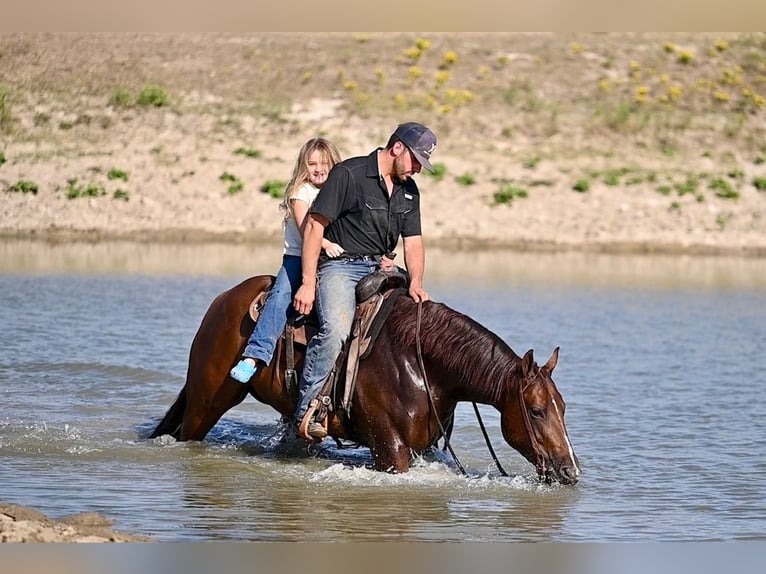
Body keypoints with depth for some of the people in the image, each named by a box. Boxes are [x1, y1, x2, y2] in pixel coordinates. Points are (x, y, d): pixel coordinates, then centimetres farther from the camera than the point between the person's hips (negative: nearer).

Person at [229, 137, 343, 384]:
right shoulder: (301, 192, 0)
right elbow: (305, 228, -15)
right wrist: (326, 244, -32)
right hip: (297, 256, -4)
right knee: (281, 294, -27)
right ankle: (255, 355, -37)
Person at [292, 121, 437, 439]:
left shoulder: (409, 190, 13)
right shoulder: (349, 174, -10)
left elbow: (413, 241, 12)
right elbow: (315, 225, -12)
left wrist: (415, 282, -9)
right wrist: (308, 282, -18)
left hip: (382, 269, 8)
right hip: (340, 266, -7)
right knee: (335, 329, -31)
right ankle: (307, 411, -27)